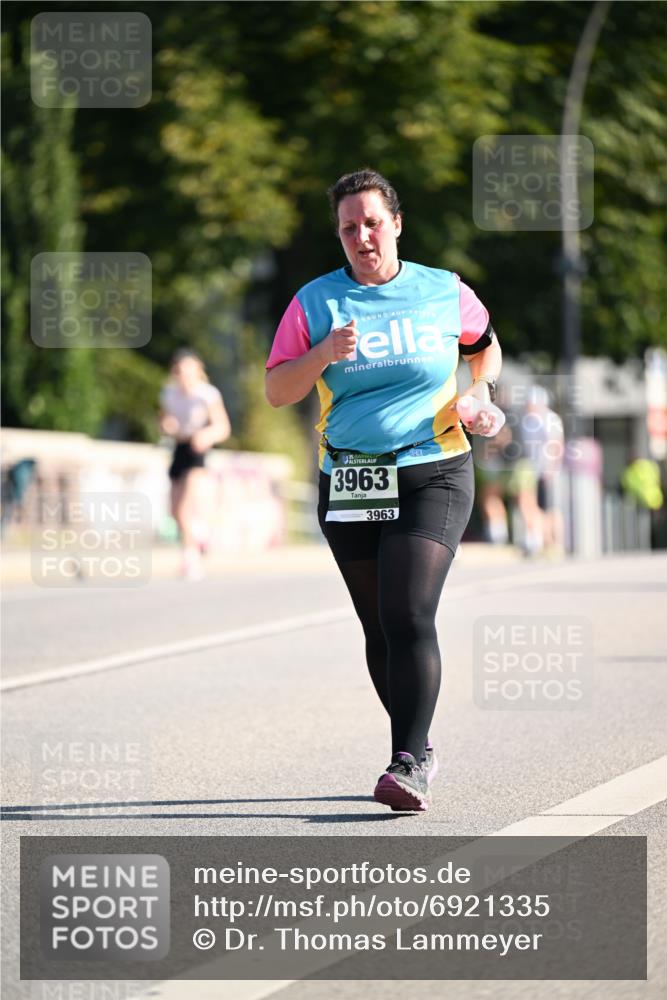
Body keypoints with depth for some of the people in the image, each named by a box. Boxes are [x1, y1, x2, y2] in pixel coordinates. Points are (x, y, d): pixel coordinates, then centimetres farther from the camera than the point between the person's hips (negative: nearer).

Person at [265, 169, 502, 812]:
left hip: (434, 476, -2)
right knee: (379, 630, 7)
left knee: (409, 616, -18)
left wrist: (480, 393, 6)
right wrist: (322, 355, -15)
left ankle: (410, 763, -21)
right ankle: (418, 748, 23)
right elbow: (276, 391, 2)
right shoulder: (315, 302, 4)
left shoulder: (445, 293, 5)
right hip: (350, 486, 2)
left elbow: (485, 344, 25)